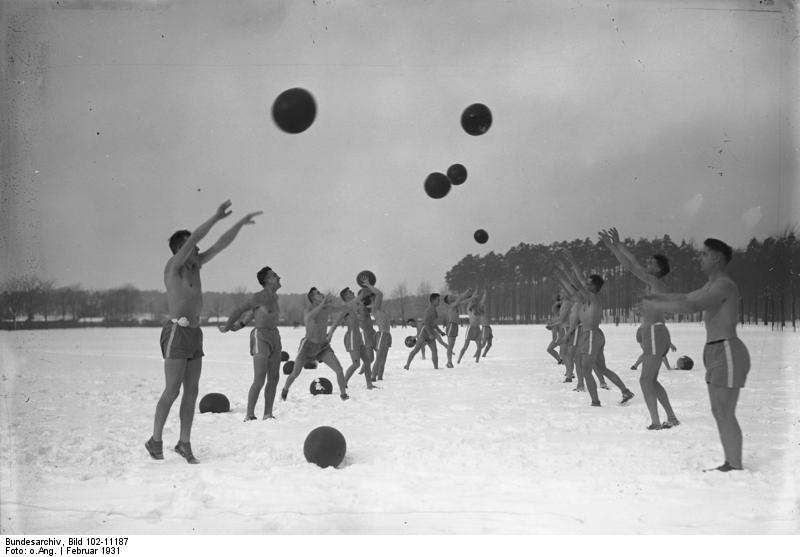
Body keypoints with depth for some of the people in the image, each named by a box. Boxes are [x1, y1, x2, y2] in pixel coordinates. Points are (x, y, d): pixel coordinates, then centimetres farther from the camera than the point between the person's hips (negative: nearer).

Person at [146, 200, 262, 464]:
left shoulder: (194, 265, 15)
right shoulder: (173, 265, -6)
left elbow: (221, 244, 17)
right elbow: (194, 238, -19)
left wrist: (241, 223, 15)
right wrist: (216, 217, -19)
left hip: (195, 334, 8)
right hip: (177, 333, -8)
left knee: (191, 391, 6)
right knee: (172, 391, -5)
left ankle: (184, 443, 12)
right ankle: (155, 441, 8)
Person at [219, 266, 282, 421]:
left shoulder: (274, 297, 13)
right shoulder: (259, 297, -12)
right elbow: (239, 310, -1)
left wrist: (241, 324, 33)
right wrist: (227, 327, 11)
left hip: (275, 338, 8)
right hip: (260, 338, -8)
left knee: (274, 379, 4)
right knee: (259, 381, -12)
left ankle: (268, 414, 8)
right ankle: (249, 416, -6)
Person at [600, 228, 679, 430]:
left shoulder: (655, 282, -10)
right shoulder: (653, 283, 16)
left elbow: (631, 265, -15)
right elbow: (631, 266, 17)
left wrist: (617, 244, -8)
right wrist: (612, 246, 16)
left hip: (655, 333, -10)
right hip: (652, 332, 10)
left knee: (646, 380, -10)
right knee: (651, 380, 14)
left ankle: (656, 422, -11)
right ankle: (671, 418, 18)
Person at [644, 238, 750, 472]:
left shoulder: (724, 285, -17)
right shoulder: (713, 285, 16)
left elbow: (691, 306, -30)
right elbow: (686, 298, 32)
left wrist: (656, 306, -21)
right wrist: (660, 296, 21)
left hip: (727, 353, -10)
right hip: (717, 354, 10)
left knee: (725, 415, -7)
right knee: (719, 413, 13)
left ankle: (736, 467, -1)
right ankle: (730, 463, 20)